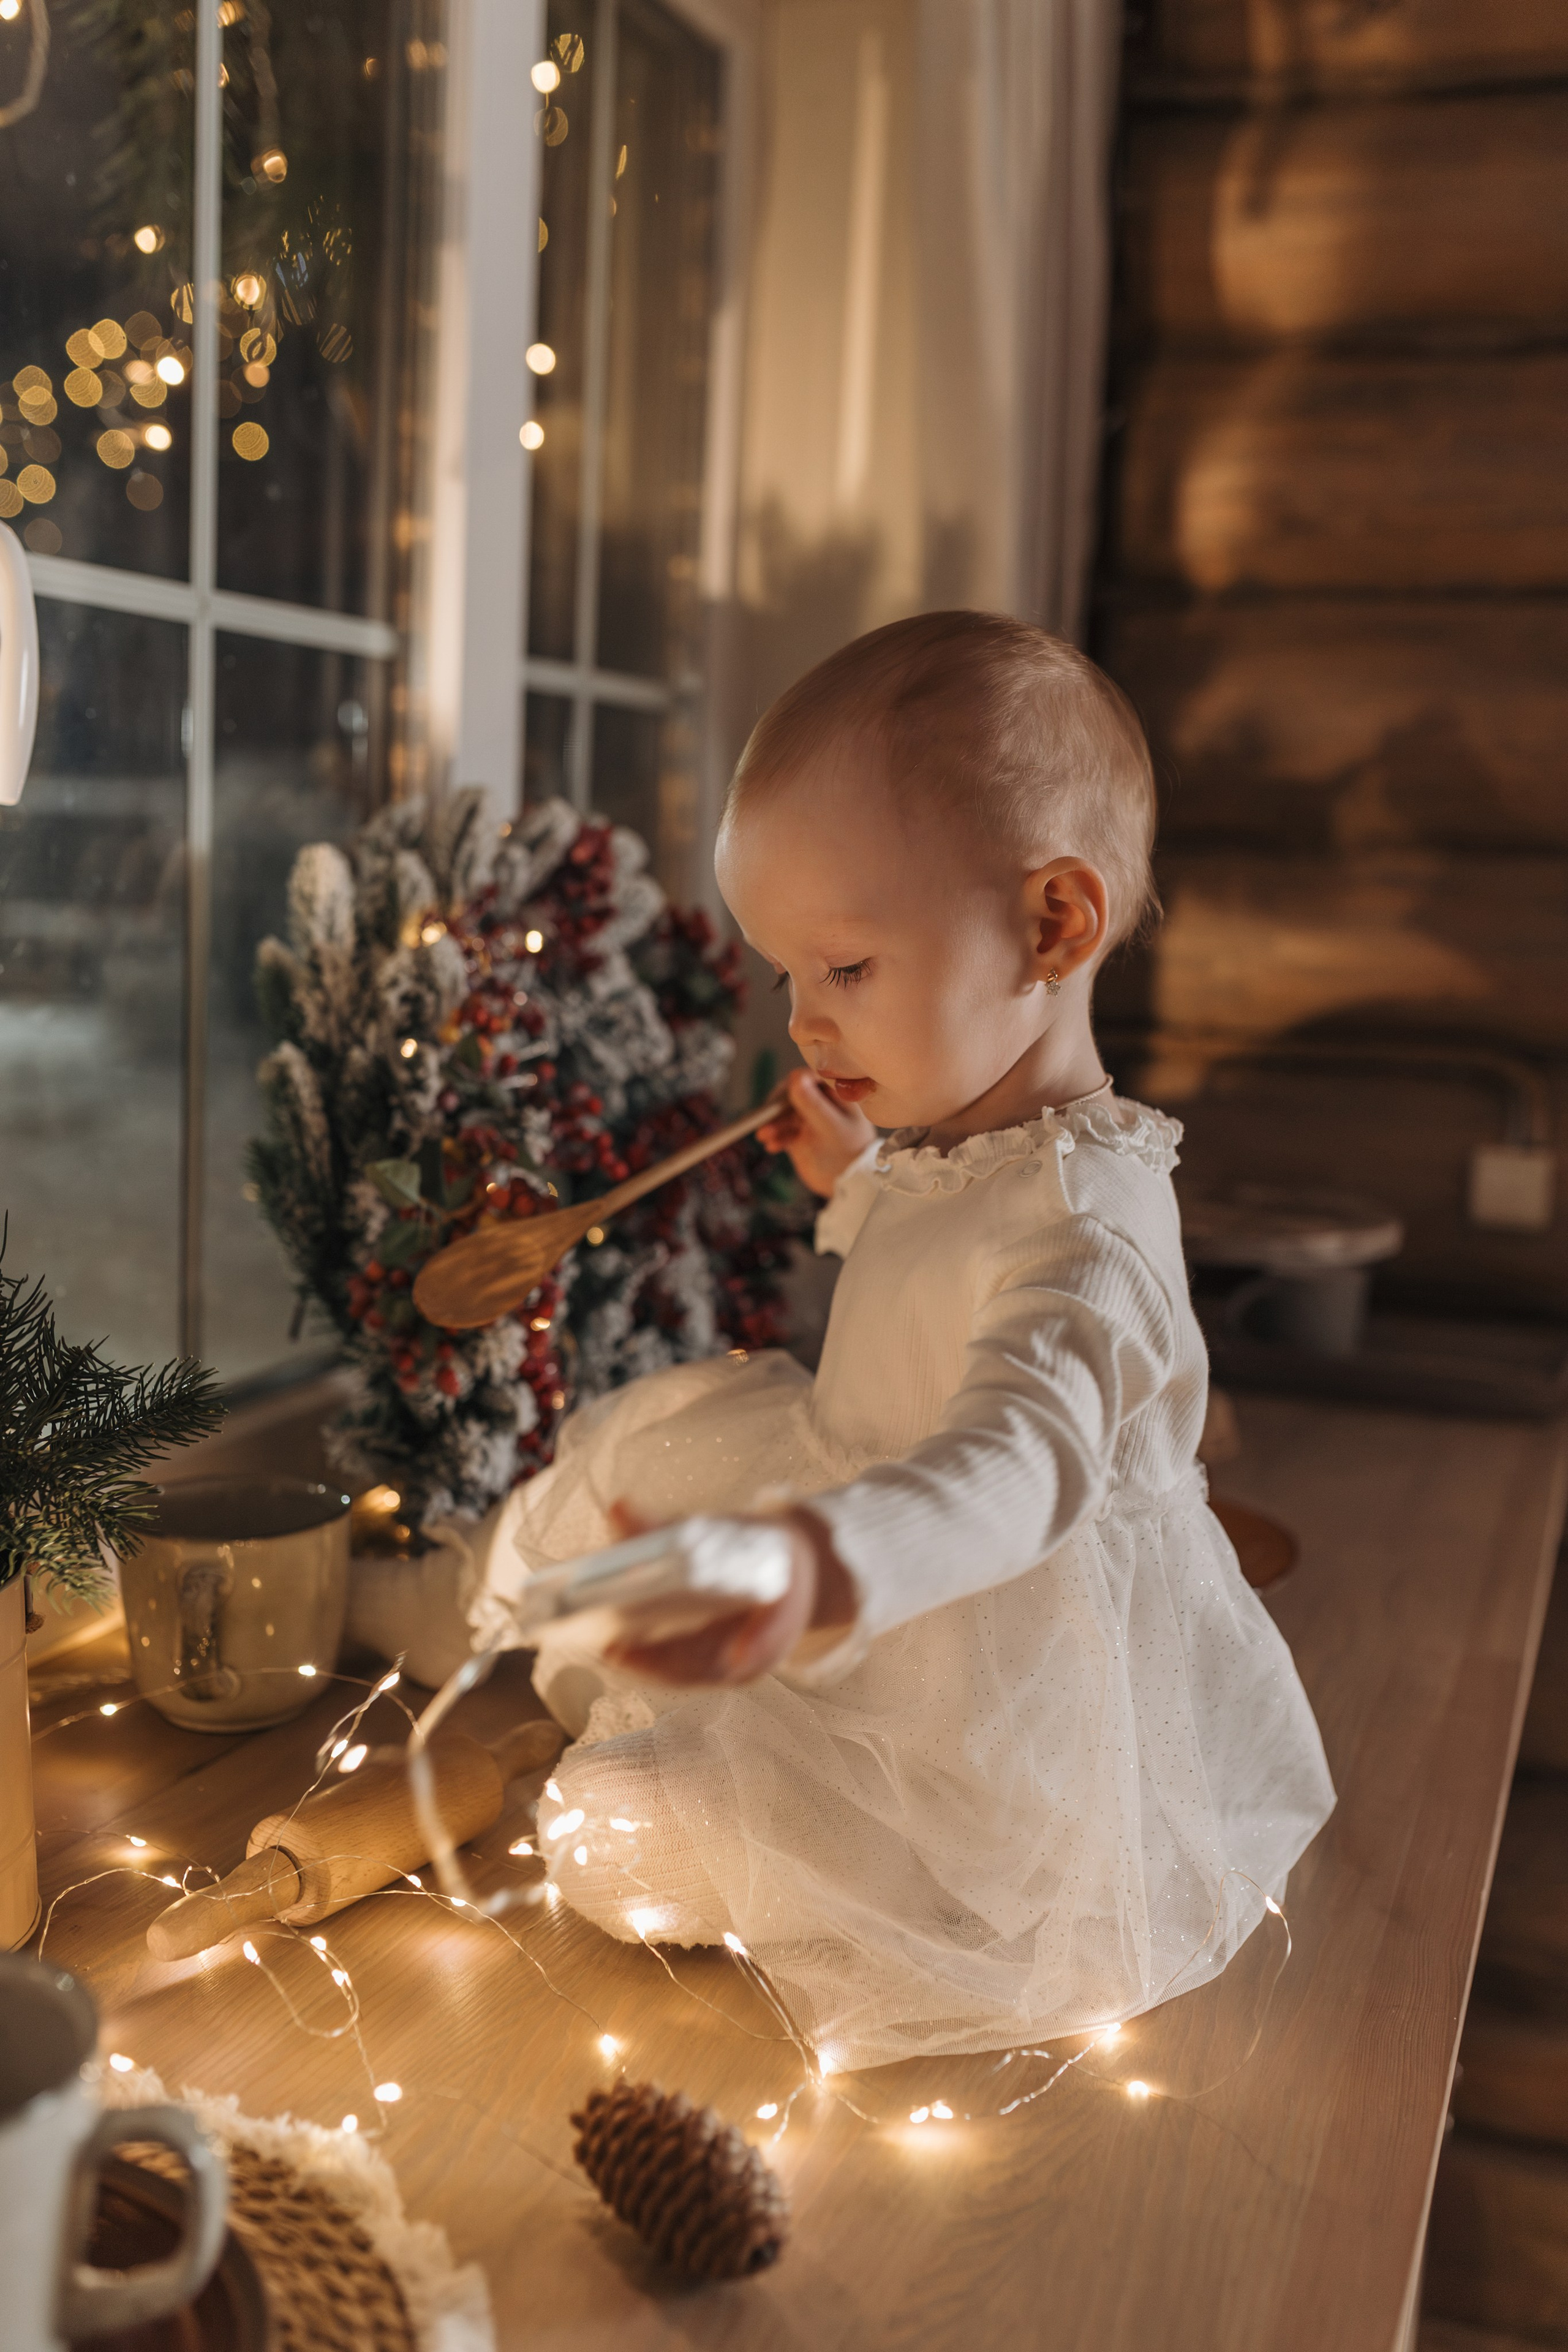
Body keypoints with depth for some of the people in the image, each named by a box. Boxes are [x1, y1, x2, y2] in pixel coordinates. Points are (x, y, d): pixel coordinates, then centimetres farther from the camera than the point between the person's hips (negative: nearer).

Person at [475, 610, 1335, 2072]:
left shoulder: (1087, 1221, -31)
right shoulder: (963, 1146, 0)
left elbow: (1024, 1455, -50)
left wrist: (826, 1567, -68)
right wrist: (859, 1183, 8)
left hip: (1012, 1707, -9)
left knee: (628, 1827, -15)